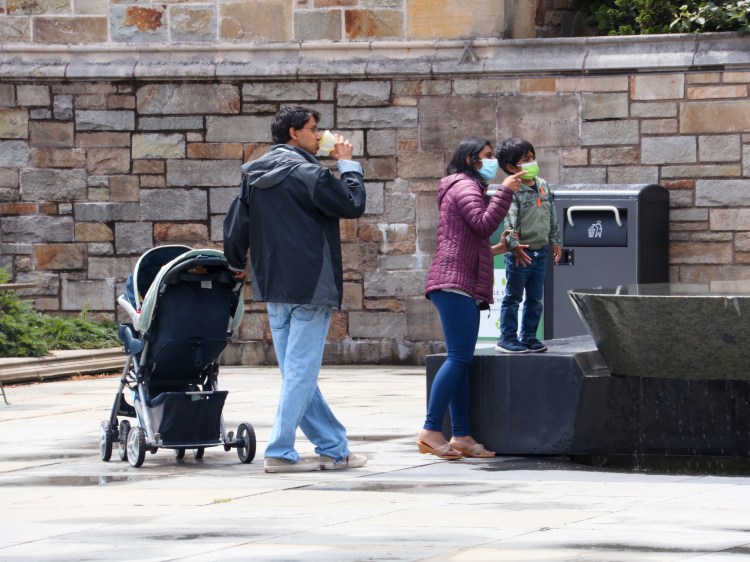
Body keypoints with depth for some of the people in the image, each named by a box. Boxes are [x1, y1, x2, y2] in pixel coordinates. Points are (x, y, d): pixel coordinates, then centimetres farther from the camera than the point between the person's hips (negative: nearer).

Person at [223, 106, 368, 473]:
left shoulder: (254, 175, 8)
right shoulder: (308, 174, -14)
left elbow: (236, 223, 12)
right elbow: (353, 205, -10)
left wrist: (237, 263, 28)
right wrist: (347, 164, 3)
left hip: (273, 288, 8)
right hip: (309, 287, -8)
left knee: (296, 371, 11)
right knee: (301, 371, -4)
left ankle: (333, 446, 18)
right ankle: (280, 453, -7)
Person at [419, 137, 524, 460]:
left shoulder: (467, 188, 28)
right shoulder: (464, 186, -4)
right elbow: (484, 224, -19)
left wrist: (496, 248, 26)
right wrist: (505, 191, -14)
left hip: (463, 287, 11)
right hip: (455, 284, -11)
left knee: (461, 361, 6)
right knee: (459, 358, -16)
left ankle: (461, 436, 3)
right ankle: (431, 430, -19)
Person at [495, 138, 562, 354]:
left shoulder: (543, 186, 10)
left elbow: (552, 216, 19)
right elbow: (509, 219, -25)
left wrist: (555, 241, 19)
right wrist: (514, 245, -36)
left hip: (540, 252, 7)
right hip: (520, 253, -7)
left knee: (536, 299, 13)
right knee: (513, 297, 1)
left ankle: (528, 337, 22)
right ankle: (507, 338, 6)